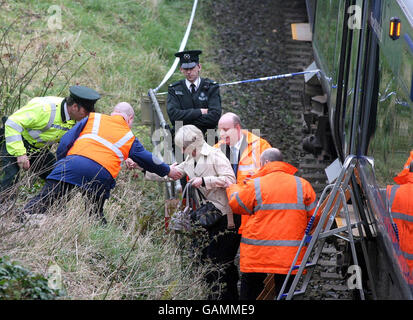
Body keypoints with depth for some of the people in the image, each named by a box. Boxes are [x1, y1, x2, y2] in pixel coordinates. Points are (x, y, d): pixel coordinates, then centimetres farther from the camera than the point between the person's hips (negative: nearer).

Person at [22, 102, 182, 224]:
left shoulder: (93, 118, 24)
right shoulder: (129, 137, 26)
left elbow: (67, 140, 15)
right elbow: (147, 159, 35)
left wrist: (60, 162, 21)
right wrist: (168, 171, 50)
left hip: (73, 161, 0)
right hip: (101, 174, 0)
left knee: (43, 199, -5)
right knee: (96, 213, 18)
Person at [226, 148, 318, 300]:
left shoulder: (255, 185, -5)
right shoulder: (302, 185, 3)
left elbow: (235, 204, 10)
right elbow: (315, 217, 8)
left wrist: (233, 188, 30)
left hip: (256, 255, -2)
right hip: (290, 257, 2)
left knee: (250, 293, 11)